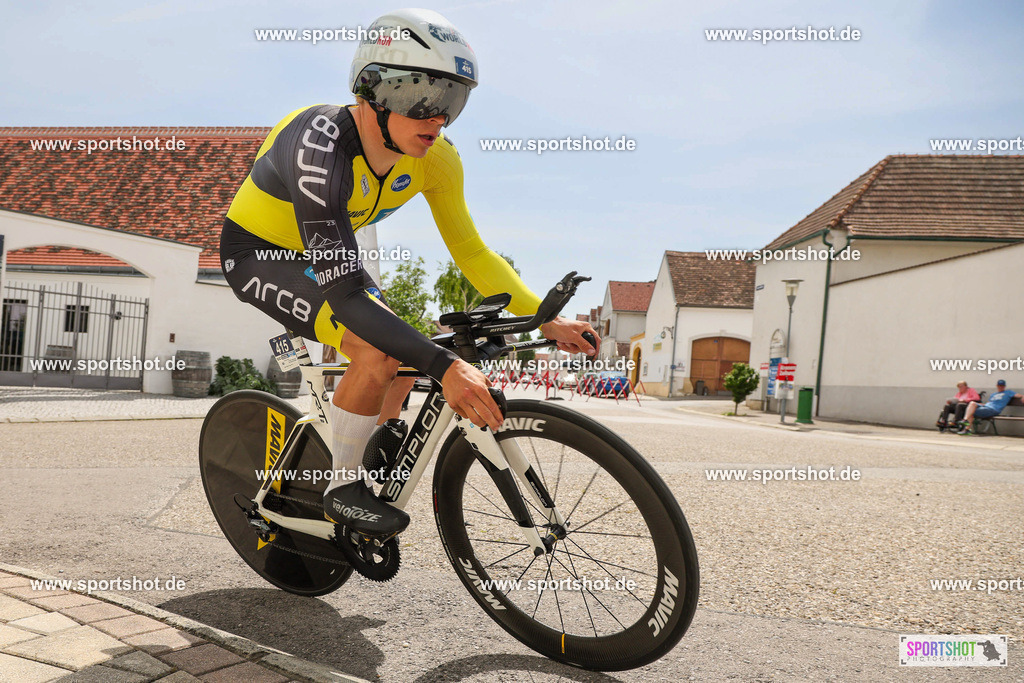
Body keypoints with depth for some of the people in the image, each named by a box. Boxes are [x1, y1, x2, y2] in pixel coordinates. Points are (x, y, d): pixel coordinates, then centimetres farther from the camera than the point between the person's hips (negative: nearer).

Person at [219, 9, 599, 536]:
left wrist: (547, 320, -20)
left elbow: (471, 251, -9)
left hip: (322, 251, 7)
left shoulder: (434, 157, -18)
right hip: (257, 254, -7)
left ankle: (369, 480, 23)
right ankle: (343, 490, -5)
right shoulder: (322, 146, -37)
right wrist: (444, 366, -50)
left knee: (406, 364, 0)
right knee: (379, 352, -27)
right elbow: (346, 296, -41)